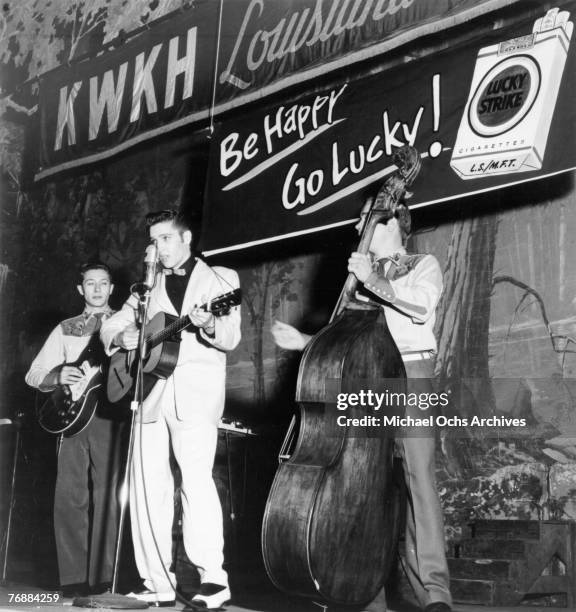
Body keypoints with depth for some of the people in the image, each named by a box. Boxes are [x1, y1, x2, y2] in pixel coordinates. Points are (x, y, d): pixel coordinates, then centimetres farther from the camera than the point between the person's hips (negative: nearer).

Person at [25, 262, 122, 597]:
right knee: (69, 495, -6)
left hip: (109, 414, -2)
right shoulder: (66, 329, 20)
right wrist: (57, 375, -5)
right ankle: (74, 578, -1)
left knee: (106, 495, -7)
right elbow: (34, 374, 16)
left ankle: (101, 577, -1)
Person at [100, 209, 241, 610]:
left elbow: (231, 338, -2)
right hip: (150, 393, 5)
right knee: (147, 487, 1)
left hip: (195, 393, -5)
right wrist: (121, 337, -2)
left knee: (196, 479, -16)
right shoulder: (148, 287, 21)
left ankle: (214, 580, -12)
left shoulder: (220, 278, 9)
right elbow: (109, 326, 21)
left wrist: (208, 325, -24)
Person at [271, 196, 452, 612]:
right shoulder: (362, 275, 27)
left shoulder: (423, 265, 13)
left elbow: (422, 307, -10)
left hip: (408, 378, -5)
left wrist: (372, 281, -10)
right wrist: (305, 342, 12)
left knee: (417, 477, -15)